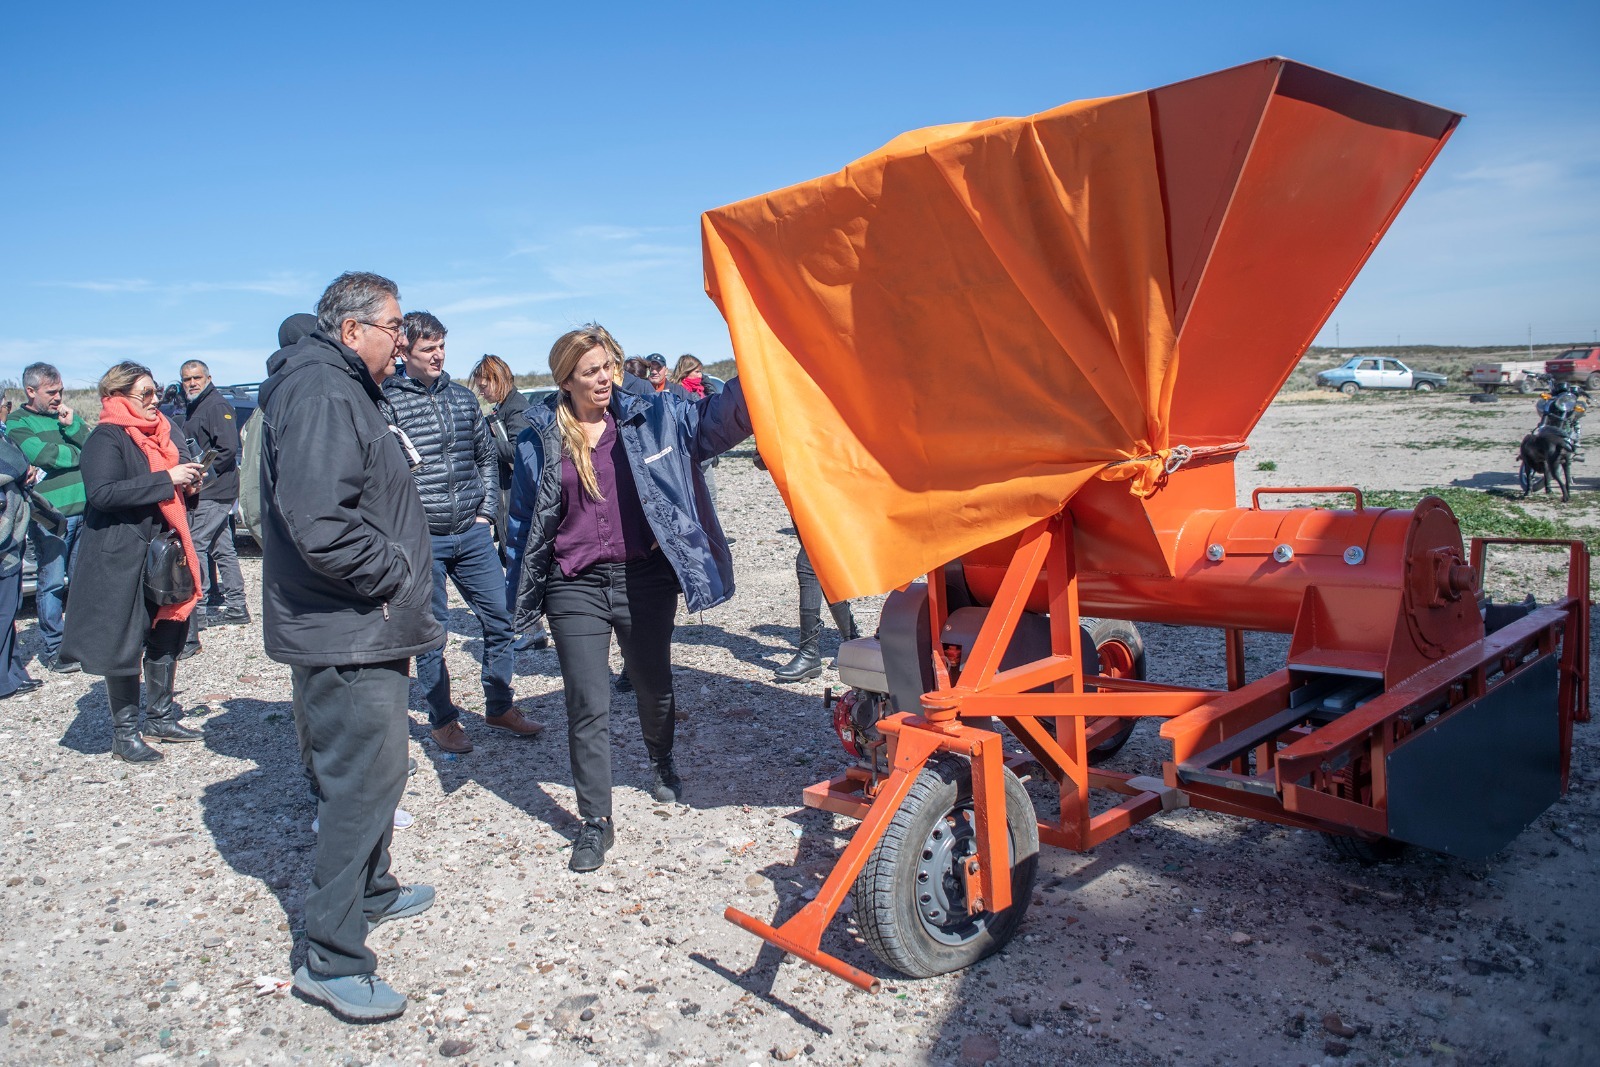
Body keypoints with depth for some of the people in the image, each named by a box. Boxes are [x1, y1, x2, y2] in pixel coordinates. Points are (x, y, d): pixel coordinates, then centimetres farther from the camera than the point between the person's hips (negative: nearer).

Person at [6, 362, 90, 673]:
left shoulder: (66, 416, 16)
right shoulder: (17, 422, 1)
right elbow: (42, 455, -14)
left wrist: (72, 425, -6)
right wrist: (80, 455, 0)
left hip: (83, 509, 5)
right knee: (52, 583, -2)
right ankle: (52, 648, 8)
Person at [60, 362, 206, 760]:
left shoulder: (162, 432, 14)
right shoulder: (106, 439, -11)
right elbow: (102, 492, -25)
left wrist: (188, 484, 6)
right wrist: (166, 479, -25)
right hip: (121, 559, -8)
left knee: (167, 637, 14)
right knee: (123, 646, 0)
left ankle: (160, 717, 27)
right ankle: (124, 733, 10)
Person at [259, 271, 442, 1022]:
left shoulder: (342, 388, 17)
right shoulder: (320, 393, -19)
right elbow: (320, 522, -30)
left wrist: (398, 579, 16)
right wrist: (389, 575, -17)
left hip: (364, 626, 11)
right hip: (345, 631, -11)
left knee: (368, 770, 23)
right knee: (365, 777, -6)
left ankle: (372, 892, 41)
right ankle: (332, 959, 4)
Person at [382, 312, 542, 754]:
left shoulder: (463, 397, 9)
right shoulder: (387, 401, -6)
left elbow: (487, 457, 17)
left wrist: (487, 512, 9)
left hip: (472, 534, 5)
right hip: (422, 539, -5)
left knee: (501, 618, 8)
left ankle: (499, 707, 25)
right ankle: (442, 720, 21)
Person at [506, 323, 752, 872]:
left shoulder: (650, 417, 0)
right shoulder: (540, 440, 1)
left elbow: (714, 419, -8)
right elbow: (525, 520, 8)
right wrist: (518, 592, 10)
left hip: (644, 578, 1)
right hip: (576, 587, -1)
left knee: (654, 684, 19)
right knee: (588, 707, 0)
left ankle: (661, 762, 49)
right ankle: (595, 821, 14)